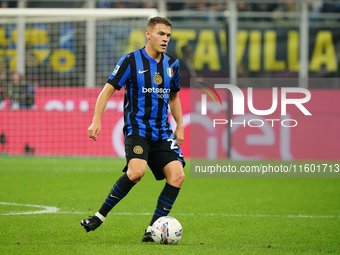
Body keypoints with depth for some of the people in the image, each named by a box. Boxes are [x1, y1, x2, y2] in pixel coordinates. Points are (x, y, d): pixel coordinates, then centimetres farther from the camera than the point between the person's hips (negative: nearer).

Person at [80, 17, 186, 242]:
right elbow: (108, 90, -2)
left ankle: (153, 230, -5)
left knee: (177, 175, -13)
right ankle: (100, 216, -14)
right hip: (137, 128, -6)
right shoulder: (131, 61, -4)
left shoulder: (172, 65, 12)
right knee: (137, 171, -29)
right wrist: (96, 120, -11)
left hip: (162, 132, 6)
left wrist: (180, 126, 18)